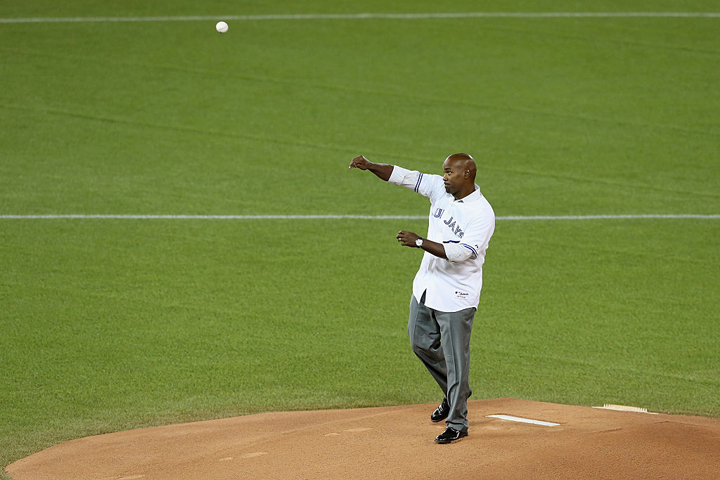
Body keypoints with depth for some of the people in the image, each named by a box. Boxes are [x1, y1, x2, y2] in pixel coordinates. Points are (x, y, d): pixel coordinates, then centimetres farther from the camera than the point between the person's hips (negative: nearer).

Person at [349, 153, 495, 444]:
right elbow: (403, 176, -1)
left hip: (456, 296, -8)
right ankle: (454, 394, 40)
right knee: (421, 344, 19)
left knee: (455, 358, -1)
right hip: (426, 286, 8)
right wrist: (369, 166, -15)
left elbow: (462, 252, -30)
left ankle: (457, 423, 11)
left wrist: (419, 242, -33)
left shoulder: (482, 213, -21)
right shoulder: (440, 189, 0)